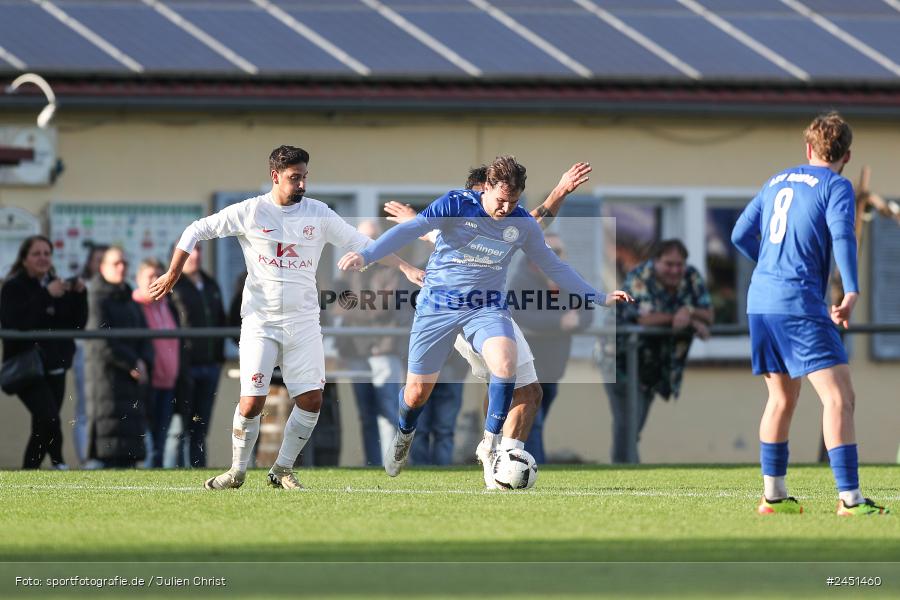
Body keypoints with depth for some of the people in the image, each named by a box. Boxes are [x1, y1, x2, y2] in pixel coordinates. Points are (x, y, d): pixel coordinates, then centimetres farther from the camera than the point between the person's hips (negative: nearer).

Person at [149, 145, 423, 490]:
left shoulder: (319, 215, 2)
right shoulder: (249, 213, -4)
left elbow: (362, 245, 5)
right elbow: (197, 231, 4)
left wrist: (406, 269, -2)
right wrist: (173, 274, 3)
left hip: (303, 322, 3)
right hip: (260, 321, -3)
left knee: (311, 401, -5)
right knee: (252, 403, -9)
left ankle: (283, 471, 12)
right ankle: (237, 471, 11)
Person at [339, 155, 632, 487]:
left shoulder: (524, 225, -2)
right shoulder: (456, 205, -12)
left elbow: (555, 267, 11)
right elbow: (410, 229, -21)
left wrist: (599, 298, 9)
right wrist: (366, 255, -34)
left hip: (487, 307, 1)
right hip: (437, 304, -1)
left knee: (505, 361, -30)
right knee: (417, 391, 3)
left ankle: (491, 444, -14)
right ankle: (404, 435, 39)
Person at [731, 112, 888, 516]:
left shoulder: (778, 182, 18)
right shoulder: (835, 186, -2)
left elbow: (741, 235, 21)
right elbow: (842, 236, -19)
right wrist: (851, 293, -28)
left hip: (760, 301, 8)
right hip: (800, 305, -8)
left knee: (782, 398, 20)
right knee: (839, 397, -10)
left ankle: (773, 495, 22)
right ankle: (849, 499, -19)